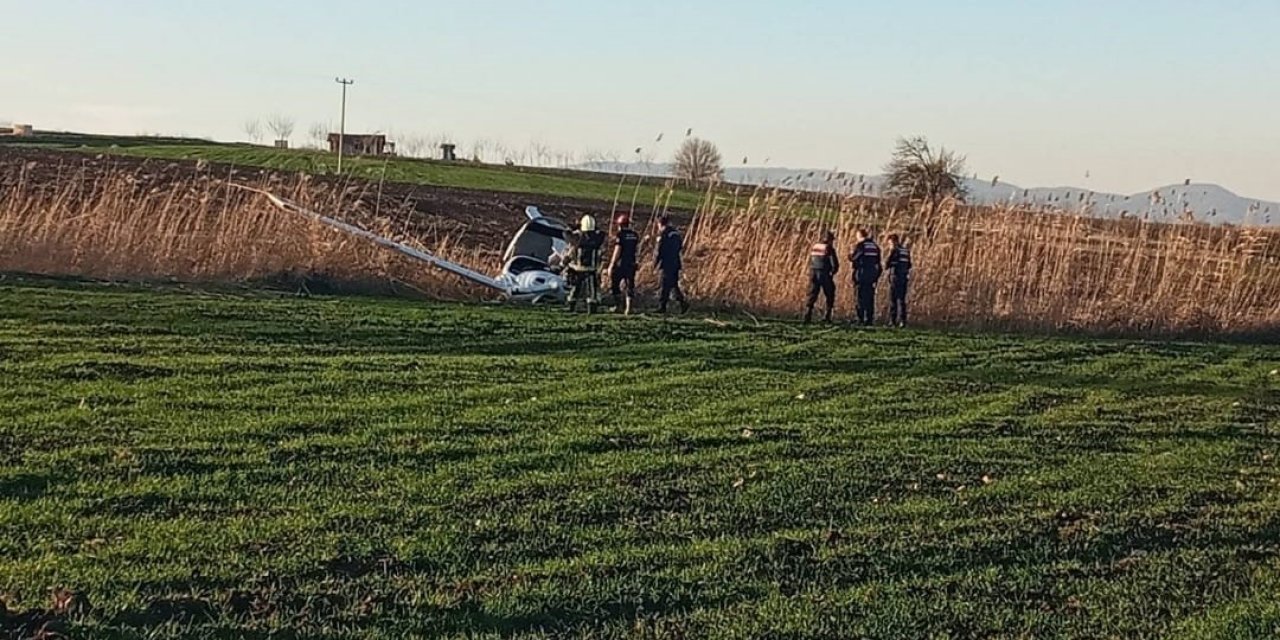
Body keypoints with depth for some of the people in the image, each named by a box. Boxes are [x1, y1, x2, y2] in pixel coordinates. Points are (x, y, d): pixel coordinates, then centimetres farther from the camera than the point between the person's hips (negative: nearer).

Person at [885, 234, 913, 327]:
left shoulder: (894, 250, -9)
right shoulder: (906, 250, 11)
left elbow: (886, 265, -8)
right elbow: (909, 265, 18)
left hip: (895, 277, -6)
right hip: (904, 278, 6)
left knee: (893, 299, -1)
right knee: (902, 299, 10)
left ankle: (892, 320, -2)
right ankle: (902, 320, 5)